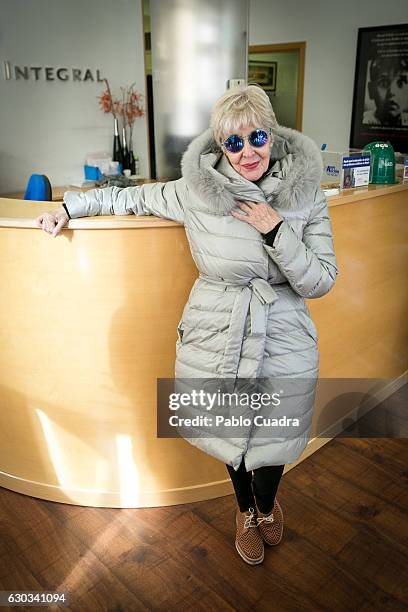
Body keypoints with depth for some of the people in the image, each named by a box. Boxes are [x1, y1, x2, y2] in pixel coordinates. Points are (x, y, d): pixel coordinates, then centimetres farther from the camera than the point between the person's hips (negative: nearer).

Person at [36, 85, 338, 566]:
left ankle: (266, 504, 55)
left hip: (284, 348, 1)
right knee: (231, 436, 21)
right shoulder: (196, 191, -10)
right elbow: (133, 198, 6)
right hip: (216, 345, 0)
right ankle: (245, 508, 54)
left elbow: (320, 282, -9)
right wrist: (69, 207, 11)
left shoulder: (306, 195, -8)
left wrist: (276, 229, -21)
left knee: (272, 442, 19)